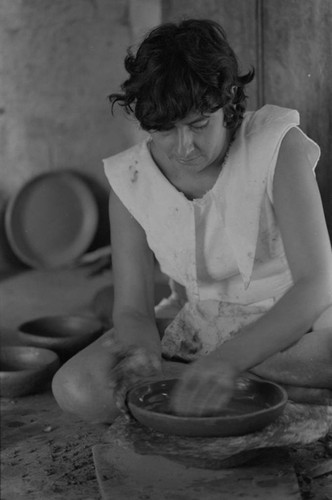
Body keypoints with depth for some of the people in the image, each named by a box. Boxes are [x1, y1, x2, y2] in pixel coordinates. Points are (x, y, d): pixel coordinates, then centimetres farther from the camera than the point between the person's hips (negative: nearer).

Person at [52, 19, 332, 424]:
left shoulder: (278, 146, -21)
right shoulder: (130, 180, -11)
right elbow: (131, 308, -8)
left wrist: (227, 359, -42)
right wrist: (144, 353, -33)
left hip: (293, 324, -3)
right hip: (197, 326, 3)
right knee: (76, 389, -21)